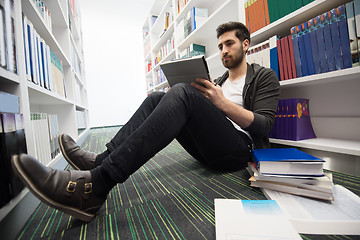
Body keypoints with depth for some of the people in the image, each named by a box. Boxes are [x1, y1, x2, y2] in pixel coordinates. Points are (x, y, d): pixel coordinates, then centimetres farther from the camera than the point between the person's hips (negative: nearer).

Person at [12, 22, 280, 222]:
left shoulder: (264, 77, 11)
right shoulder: (219, 80, 26)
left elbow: (263, 126, -6)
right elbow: (197, 116, 19)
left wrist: (223, 104, -20)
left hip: (239, 150, -5)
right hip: (210, 149, 5)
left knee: (182, 93, -31)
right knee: (157, 98, -9)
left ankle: (94, 185, -35)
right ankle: (100, 161, -19)